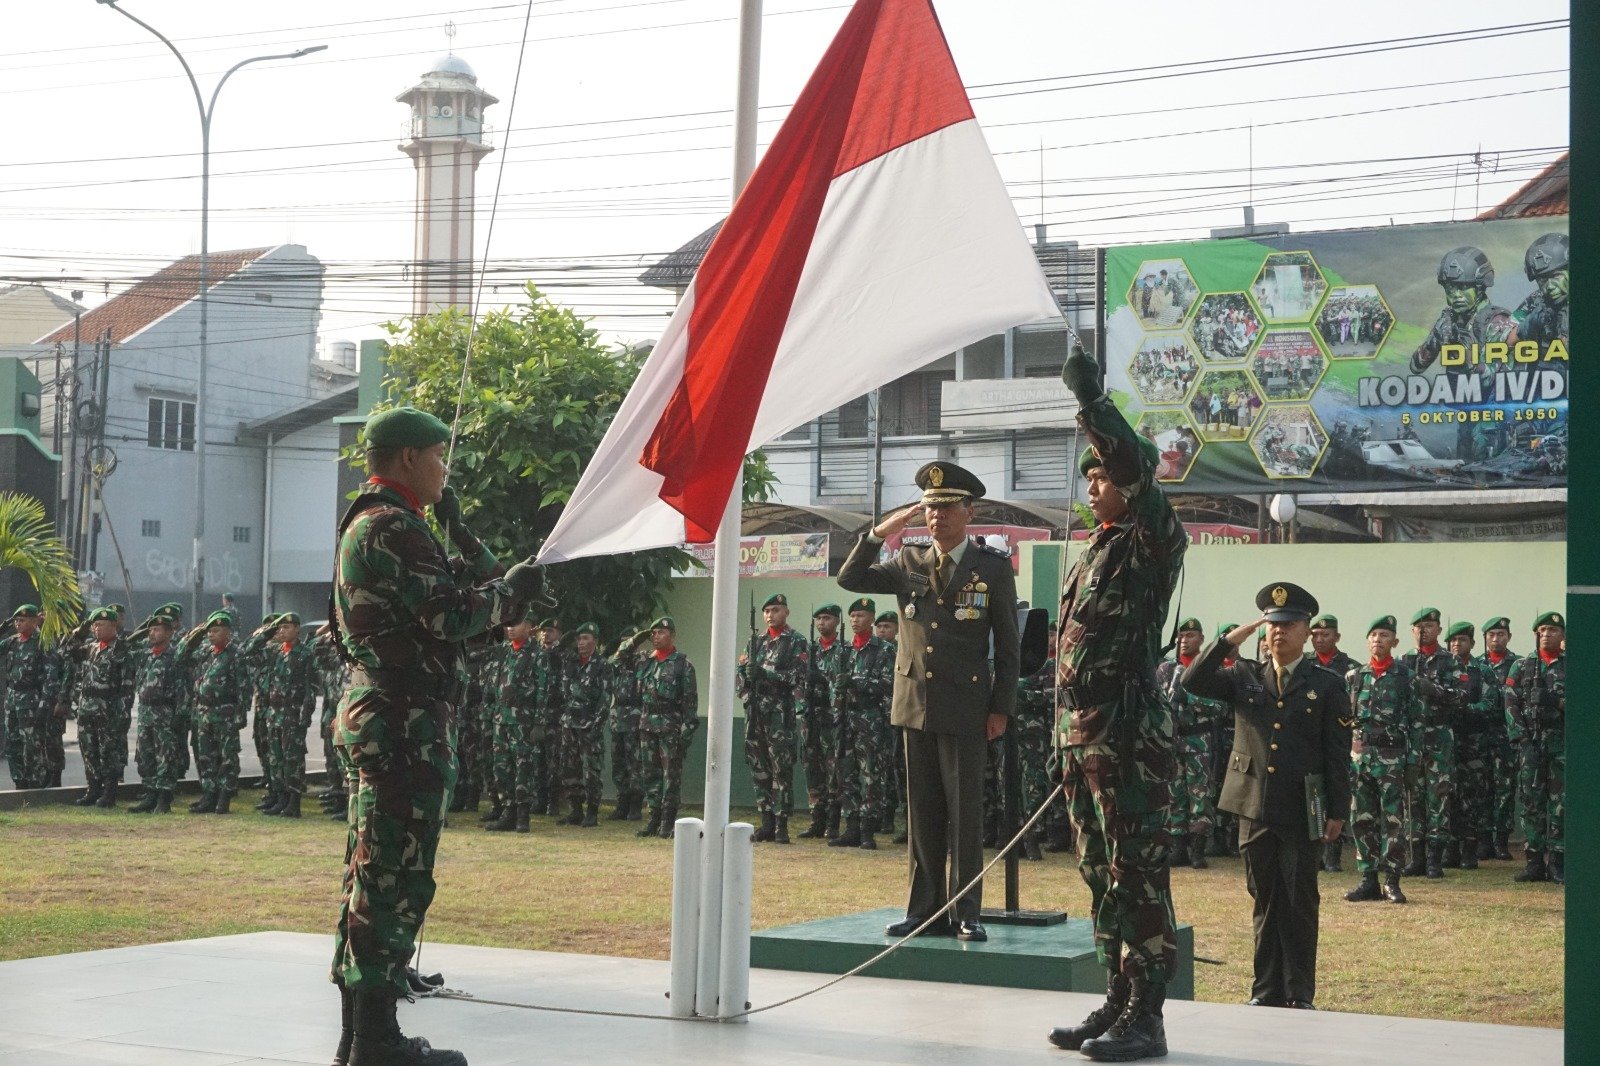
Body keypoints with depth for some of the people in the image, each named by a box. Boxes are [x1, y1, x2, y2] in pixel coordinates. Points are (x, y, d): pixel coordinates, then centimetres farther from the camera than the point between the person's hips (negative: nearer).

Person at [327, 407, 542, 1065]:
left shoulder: (365, 525, 21)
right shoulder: (395, 527, -13)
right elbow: (450, 616, -20)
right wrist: (512, 588, -5)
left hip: (373, 714, 11)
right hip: (407, 721, -11)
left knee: (370, 875, 13)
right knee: (395, 879, -9)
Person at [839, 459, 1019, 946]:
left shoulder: (993, 567, 1)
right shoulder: (908, 564, 10)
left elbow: (1008, 644, 1)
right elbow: (849, 579, 7)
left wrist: (1001, 706, -4)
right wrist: (878, 533, -7)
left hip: (965, 708, -4)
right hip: (915, 704, 4)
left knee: (965, 813, -2)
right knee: (922, 812, 7)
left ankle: (966, 913, 4)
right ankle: (925, 909, 13)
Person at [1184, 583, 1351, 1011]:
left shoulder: (1327, 686, 2)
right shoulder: (1245, 678, 9)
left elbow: (1338, 755, 1)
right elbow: (1193, 682, -4)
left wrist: (1337, 811, -4)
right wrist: (1229, 641, -11)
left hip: (1301, 811, -2)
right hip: (1254, 807, 2)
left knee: (1300, 903, 2)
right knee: (1265, 901, 9)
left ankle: (1300, 994, 9)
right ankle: (1267, 990, 16)